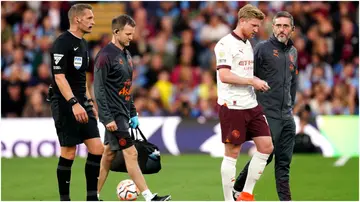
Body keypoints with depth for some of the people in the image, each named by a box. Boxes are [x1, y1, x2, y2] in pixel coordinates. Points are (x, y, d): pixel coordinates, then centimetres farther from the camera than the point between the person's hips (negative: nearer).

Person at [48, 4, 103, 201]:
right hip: (65, 105, -8)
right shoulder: (62, 43, -13)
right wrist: (74, 103, -27)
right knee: (68, 153, -3)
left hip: (81, 104, 8)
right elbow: (59, 77, -20)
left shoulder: (83, 44, 15)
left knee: (97, 148, 1)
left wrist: (89, 102, 23)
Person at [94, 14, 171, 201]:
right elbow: (99, 89, -17)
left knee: (108, 154, 11)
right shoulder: (105, 55, -14)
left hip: (123, 113, 9)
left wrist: (133, 113, 18)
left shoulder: (126, 55, 13)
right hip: (113, 115, -9)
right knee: (131, 153, -9)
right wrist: (107, 118, -20)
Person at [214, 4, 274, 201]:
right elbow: (224, 76, -21)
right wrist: (253, 81, -18)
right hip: (232, 106, -8)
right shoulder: (226, 44, -12)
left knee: (266, 146, 5)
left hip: (251, 105, 8)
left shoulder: (247, 44, 15)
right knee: (232, 153, -2)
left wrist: (257, 84, 7)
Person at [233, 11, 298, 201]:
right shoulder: (263, 48, -6)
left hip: (287, 117, 6)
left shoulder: (293, 52, 13)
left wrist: (291, 105, 16)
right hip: (268, 114, -6)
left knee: (284, 162, 4)